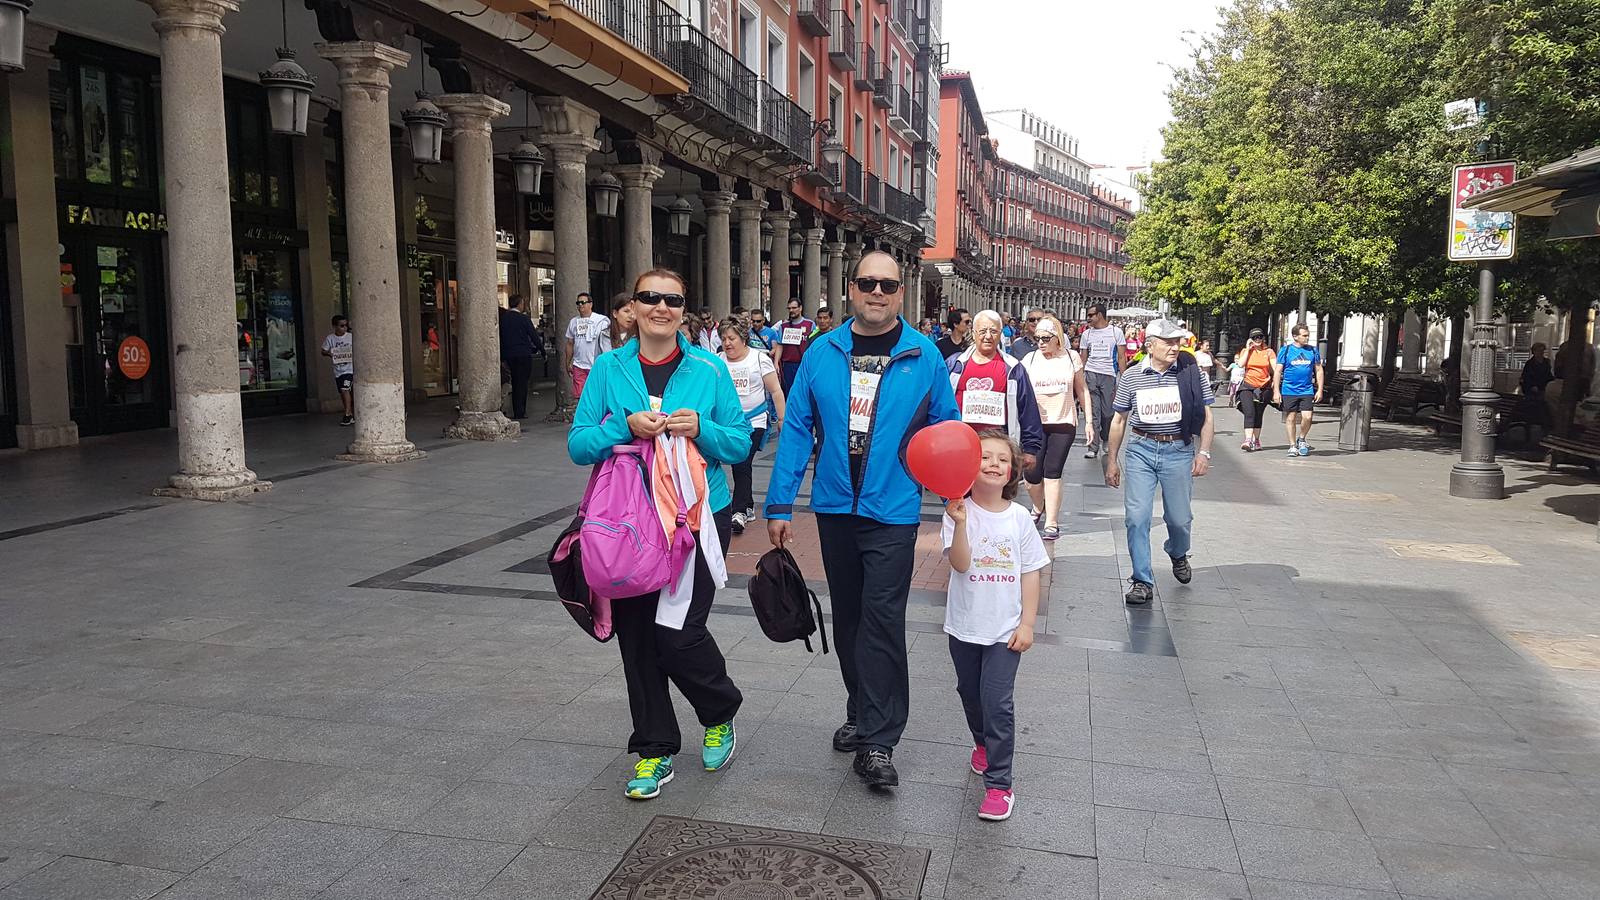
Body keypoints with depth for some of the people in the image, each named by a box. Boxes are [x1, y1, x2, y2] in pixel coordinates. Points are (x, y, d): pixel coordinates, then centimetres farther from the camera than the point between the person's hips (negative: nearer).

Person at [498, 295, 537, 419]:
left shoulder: (503, 317, 6)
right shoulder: (524, 319, -9)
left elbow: (500, 337, 8)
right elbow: (534, 336, -6)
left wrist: (502, 357, 13)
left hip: (509, 355, 5)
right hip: (524, 355, -5)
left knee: (515, 383, 14)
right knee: (522, 383, -1)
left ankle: (516, 412, 16)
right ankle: (520, 412, -1)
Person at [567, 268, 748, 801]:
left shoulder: (709, 369, 0)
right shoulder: (609, 368, 3)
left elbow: (741, 443, 2)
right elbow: (578, 445, -1)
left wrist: (701, 429, -17)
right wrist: (625, 426, -18)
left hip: (698, 518, -2)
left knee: (678, 632, -9)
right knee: (636, 634, 7)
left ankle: (720, 714, 23)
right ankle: (655, 749, 25)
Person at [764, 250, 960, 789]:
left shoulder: (923, 356, -3)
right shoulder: (823, 353, 2)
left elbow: (945, 432, 3)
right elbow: (796, 429, 2)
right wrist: (779, 505, -1)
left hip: (892, 509, -3)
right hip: (834, 507, 3)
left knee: (882, 619, -6)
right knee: (847, 617, 15)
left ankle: (878, 741, 4)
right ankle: (862, 711, 34)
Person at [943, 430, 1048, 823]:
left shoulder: (1019, 517, -5)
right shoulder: (959, 512, -9)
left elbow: (1031, 573, 0)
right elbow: (960, 563, -21)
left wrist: (1027, 623, -5)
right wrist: (960, 524, -37)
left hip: (1005, 628, -1)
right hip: (965, 625, 1)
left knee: (997, 701, -8)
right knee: (970, 693, 19)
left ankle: (999, 783, 1)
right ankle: (984, 743, 47)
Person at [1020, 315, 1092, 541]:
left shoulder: (1071, 357, 4)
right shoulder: (1029, 359, 3)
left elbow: (1082, 390, 12)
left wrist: (1089, 421, 9)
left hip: (1063, 423, -1)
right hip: (1034, 424, 1)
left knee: (1052, 472, -7)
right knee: (1032, 473, -1)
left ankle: (1051, 523, -3)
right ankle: (1039, 509, 29)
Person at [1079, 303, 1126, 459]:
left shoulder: (1116, 332, 4)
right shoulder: (1087, 333, 11)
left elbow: (1121, 357, 3)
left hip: (1109, 375, -1)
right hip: (1090, 374, 2)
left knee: (1108, 412, 4)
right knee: (1093, 412, -5)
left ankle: (1106, 440, 28)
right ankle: (1093, 447, -5)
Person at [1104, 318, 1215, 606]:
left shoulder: (1191, 373, -1)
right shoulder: (1131, 376, 0)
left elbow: (1206, 417, 5)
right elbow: (1119, 420, 8)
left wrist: (1203, 452, -4)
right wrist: (1111, 460, 8)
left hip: (1179, 450, 0)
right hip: (1141, 450, 0)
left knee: (1179, 518, 9)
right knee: (1136, 517, -5)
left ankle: (1178, 554, 43)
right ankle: (1142, 581, 4)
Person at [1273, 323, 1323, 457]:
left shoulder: (1313, 351, 8)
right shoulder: (1285, 350, 1)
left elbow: (1319, 371, 12)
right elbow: (1277, 371, 1)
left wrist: (1319, 390, 5)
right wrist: (1276, 391, -5)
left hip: (1307, 391, 1)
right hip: (1289, 391, -1)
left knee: (1307, 417, -10)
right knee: (1291, 418, 5)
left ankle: (1301, 439, 16)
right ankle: (1293, 446, 17)